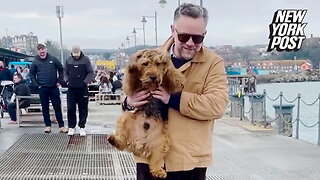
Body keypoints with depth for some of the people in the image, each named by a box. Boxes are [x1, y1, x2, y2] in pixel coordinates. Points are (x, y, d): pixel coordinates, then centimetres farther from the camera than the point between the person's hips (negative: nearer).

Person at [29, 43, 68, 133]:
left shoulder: (53, 59, 0)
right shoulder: (35, 62, 1)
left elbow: (61, 69, 9)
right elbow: (31, 75, 9)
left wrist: (59, 81, 2)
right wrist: (36, 85, -1)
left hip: (54, 88, 0)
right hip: (42, 89, 0)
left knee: (57, 107, 2)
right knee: (45, 108, 7)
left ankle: (61, 126, 6)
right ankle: (48, 125, 17)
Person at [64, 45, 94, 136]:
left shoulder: (86, 59, -4)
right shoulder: (68, 60, 6)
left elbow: (91, 72, -2)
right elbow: (66, 73, 15)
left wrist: (86, 81, -14)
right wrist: (67, 80, -2)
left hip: (83, 89, -2)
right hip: (71, 89, 2)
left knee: (83, 109, 4)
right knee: (70, 108, 2)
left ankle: (82, 127, 14)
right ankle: (71, 127, 13)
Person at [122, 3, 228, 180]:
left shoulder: (213, 63, -4)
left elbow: (217, 105, -16)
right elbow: (131, 88, 13)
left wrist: (173, 99, -23)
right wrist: (129, 101, -11)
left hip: (189, 158, -2)